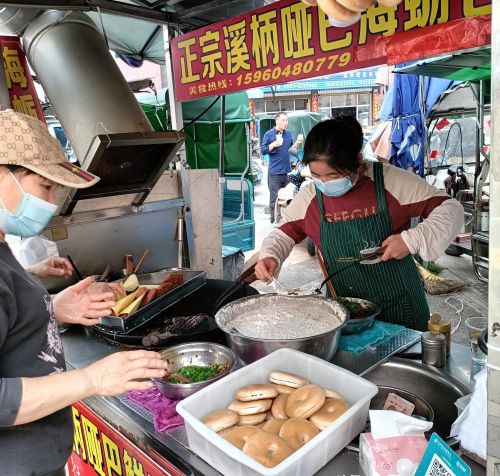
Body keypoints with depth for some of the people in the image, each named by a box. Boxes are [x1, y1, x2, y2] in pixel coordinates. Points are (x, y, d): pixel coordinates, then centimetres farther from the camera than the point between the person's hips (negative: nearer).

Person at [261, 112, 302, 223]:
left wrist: (297, 143, 1)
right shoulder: (269, 134, -2)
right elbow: (263, 151, -4)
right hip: (275, 172, -5)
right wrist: (274, 144, -17)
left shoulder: (288, 133, 13)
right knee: (275, 197, -2)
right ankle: (274, 219, 6)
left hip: (288, 171, 5)